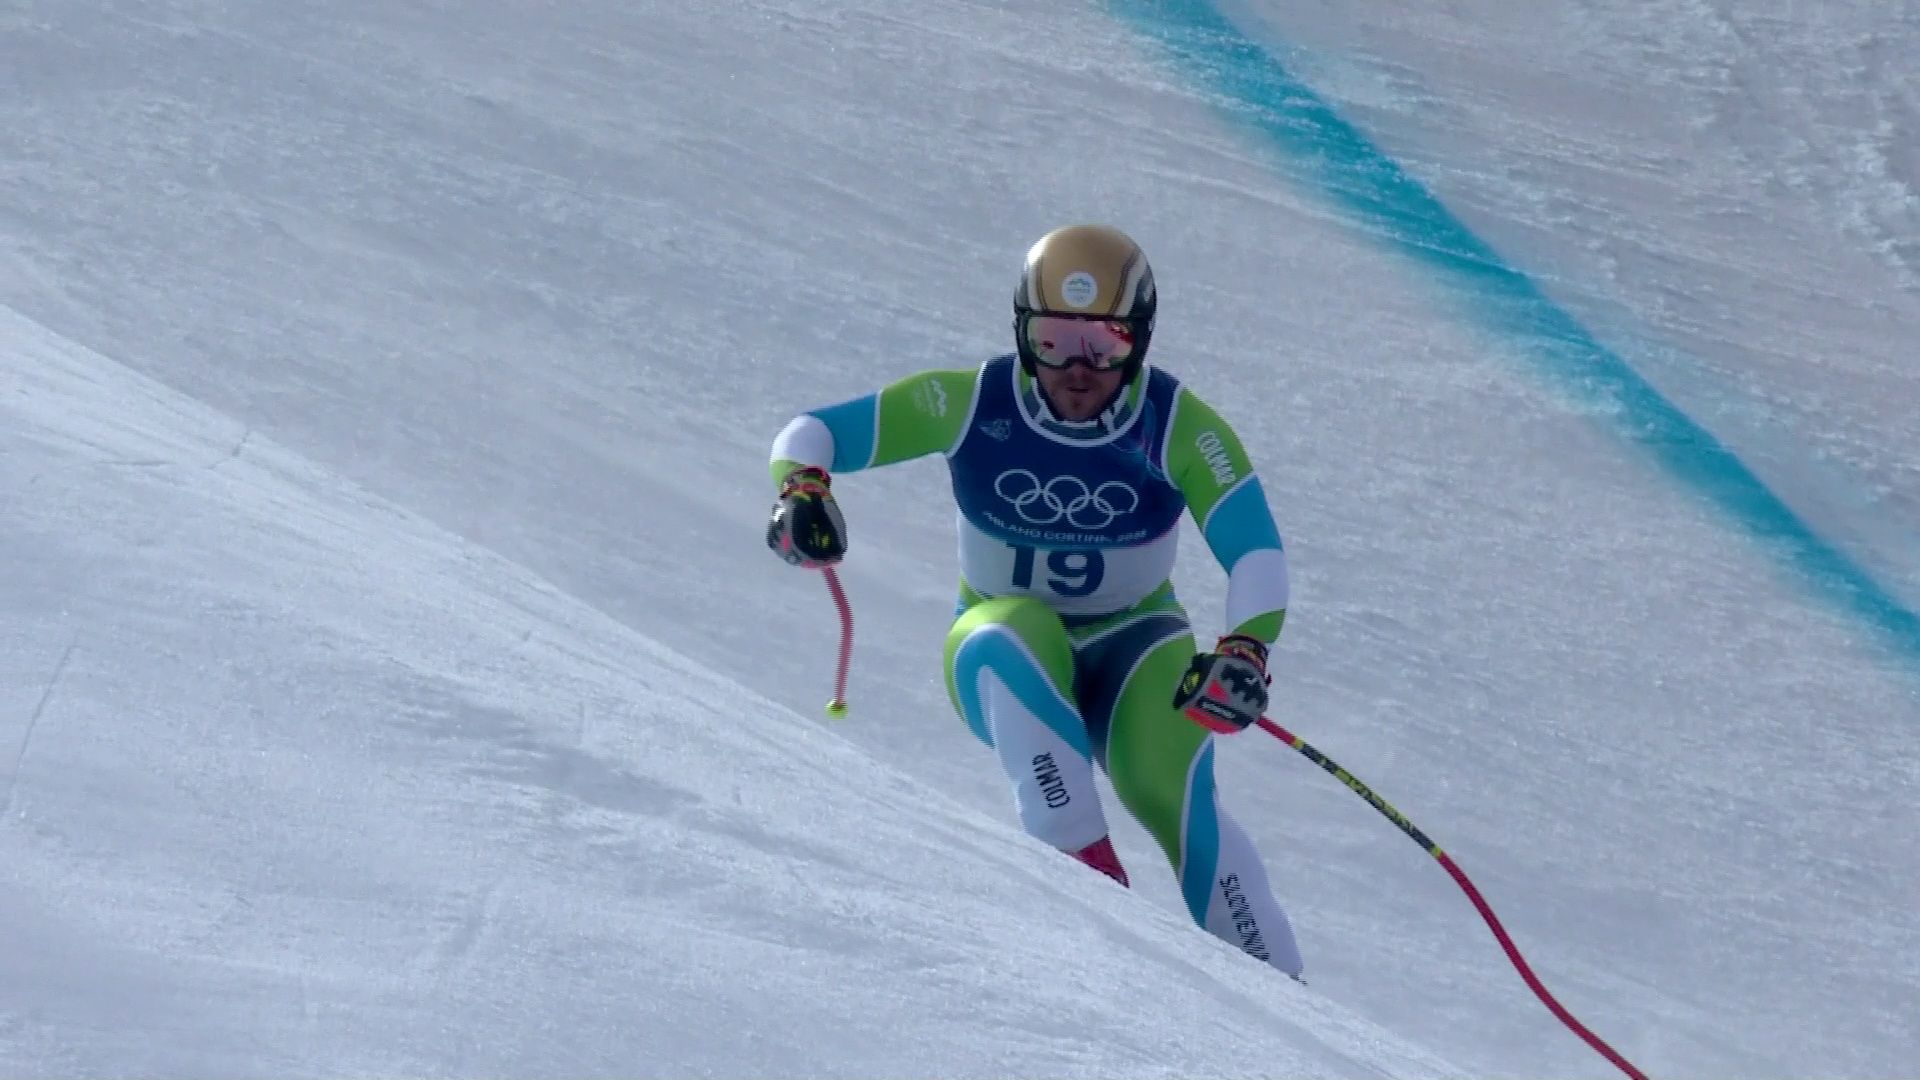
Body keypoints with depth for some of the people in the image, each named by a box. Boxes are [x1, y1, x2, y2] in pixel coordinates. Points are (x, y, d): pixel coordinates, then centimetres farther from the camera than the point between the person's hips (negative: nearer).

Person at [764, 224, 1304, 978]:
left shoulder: (1179, 429, -16)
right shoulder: (972, 405, -16)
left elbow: (1257, 553, -22)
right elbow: (812, 432, -13)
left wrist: (1244, 650, -42)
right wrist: (803, 486, -36)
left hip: (1132, 648, 0)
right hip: (1002, 658, 1)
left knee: (1173, 795, -27)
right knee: (1016, 634, -36)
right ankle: (1083, 862, -38)